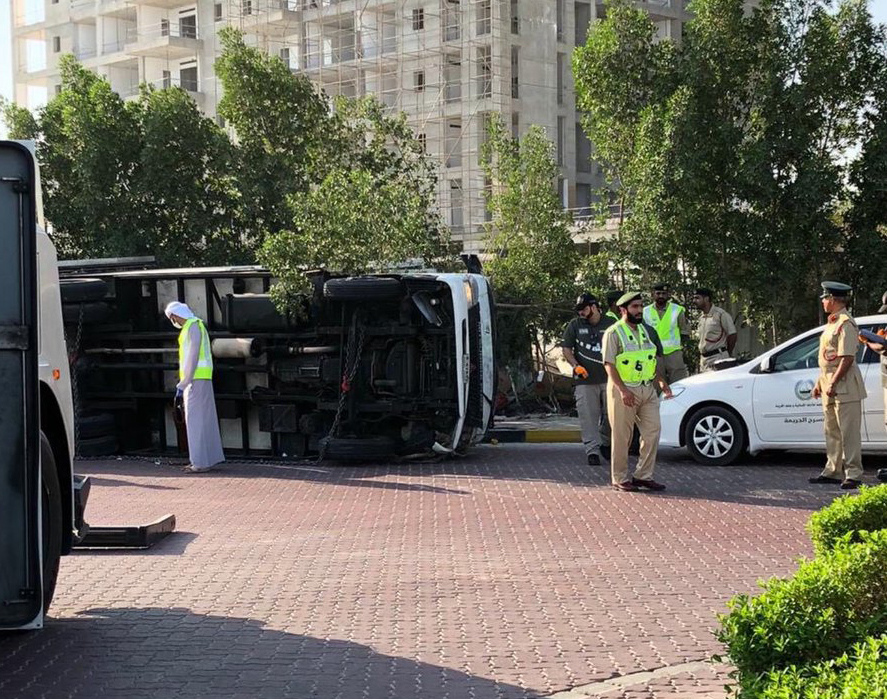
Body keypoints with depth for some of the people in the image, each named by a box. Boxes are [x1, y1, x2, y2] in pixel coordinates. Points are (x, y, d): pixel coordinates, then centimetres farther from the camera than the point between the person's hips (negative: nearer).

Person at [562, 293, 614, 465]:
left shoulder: (611, 325, 7)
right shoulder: (574, 325, 7)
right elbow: (566, 349, 7)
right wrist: (576, 365, -8)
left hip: (608, 378, 1)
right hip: (585, 380, -1)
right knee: (588, 416, -6)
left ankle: (605, 442, 29)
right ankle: (592, 451, -5)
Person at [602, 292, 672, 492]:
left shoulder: (644, 330, 15)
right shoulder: (613, 333, -8)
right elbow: (609, 365, -14)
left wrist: (661, 381, 9)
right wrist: (622, 390, -23)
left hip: (648, 389, 7)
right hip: (624, 390, -7)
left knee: (652, 432, 2)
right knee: (622, 437, 0)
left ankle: (644, 475, 11)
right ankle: (620, 479, 8)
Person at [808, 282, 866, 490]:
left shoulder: (846, 324, -14)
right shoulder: (832, 323, 18)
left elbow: (847, 358, -21)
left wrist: (833, 383, -23)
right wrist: (820, 383, 21)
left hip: (844, 386, -10)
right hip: (830, 387, 10)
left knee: (849, 432, -7)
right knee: (832, 432, 15)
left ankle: (853, 474, -6)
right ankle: (833, 471, 22)